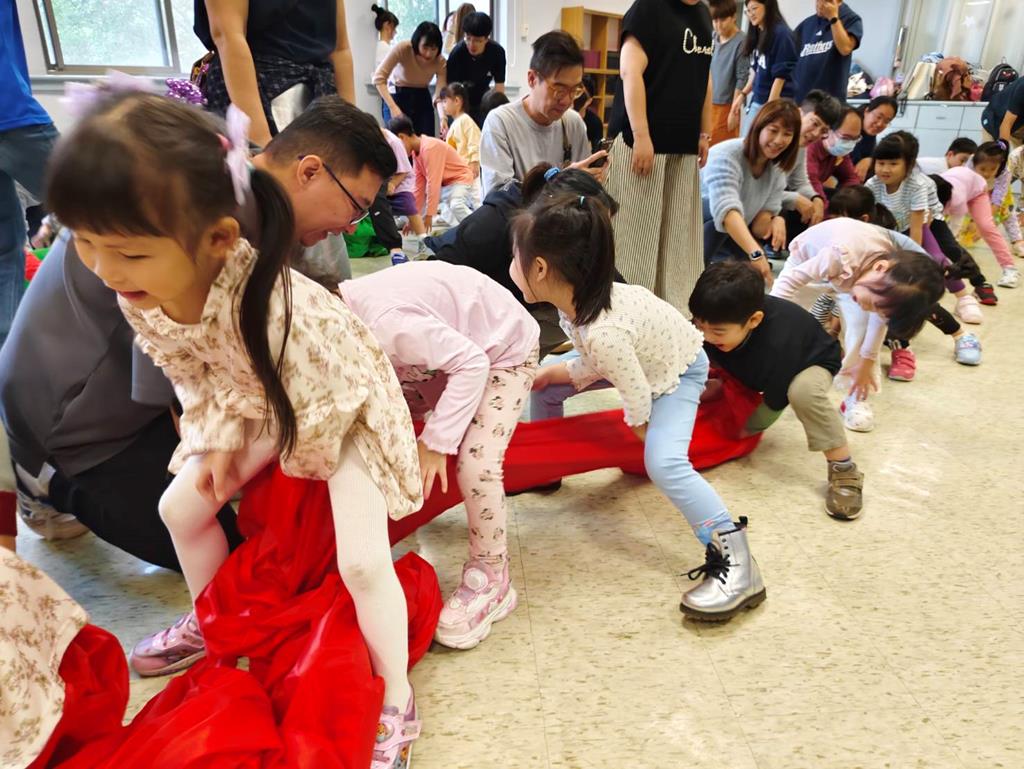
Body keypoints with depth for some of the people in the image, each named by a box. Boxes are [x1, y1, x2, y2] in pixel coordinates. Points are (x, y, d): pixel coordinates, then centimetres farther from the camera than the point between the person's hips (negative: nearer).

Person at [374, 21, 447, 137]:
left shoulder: (440, 62, -15)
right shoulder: (402, 48, -23)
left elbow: (441, 94, -21)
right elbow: (379, 77, -24)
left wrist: (443, 118, -41)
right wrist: (393, 107, -34)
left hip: (422, 100, 3)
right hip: (396, 98, -3)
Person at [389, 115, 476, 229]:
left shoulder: (429, 147, -28)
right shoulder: (416, 152, 1)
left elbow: (433, 182, -31)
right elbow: (419, 186, 3)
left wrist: (429, 214, -29)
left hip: (460, 179, -10)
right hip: (444, 184, 10)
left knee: (456, 205, -39)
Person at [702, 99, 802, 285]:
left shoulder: (777, 171, -4)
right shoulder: (727, 155, -27)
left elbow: (758, 226, -9)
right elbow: (727, 210, -44)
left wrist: (775, 222, -33)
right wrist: (756, 253, -55)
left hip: (723, 238, 7)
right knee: (718, 210, -35)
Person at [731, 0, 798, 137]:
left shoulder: (781, 34, -12)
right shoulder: (758, 34, 12)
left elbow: (781, 75, -15)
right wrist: (743, 95, 15)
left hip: (776, 102, -8)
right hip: (756, 101, 8)